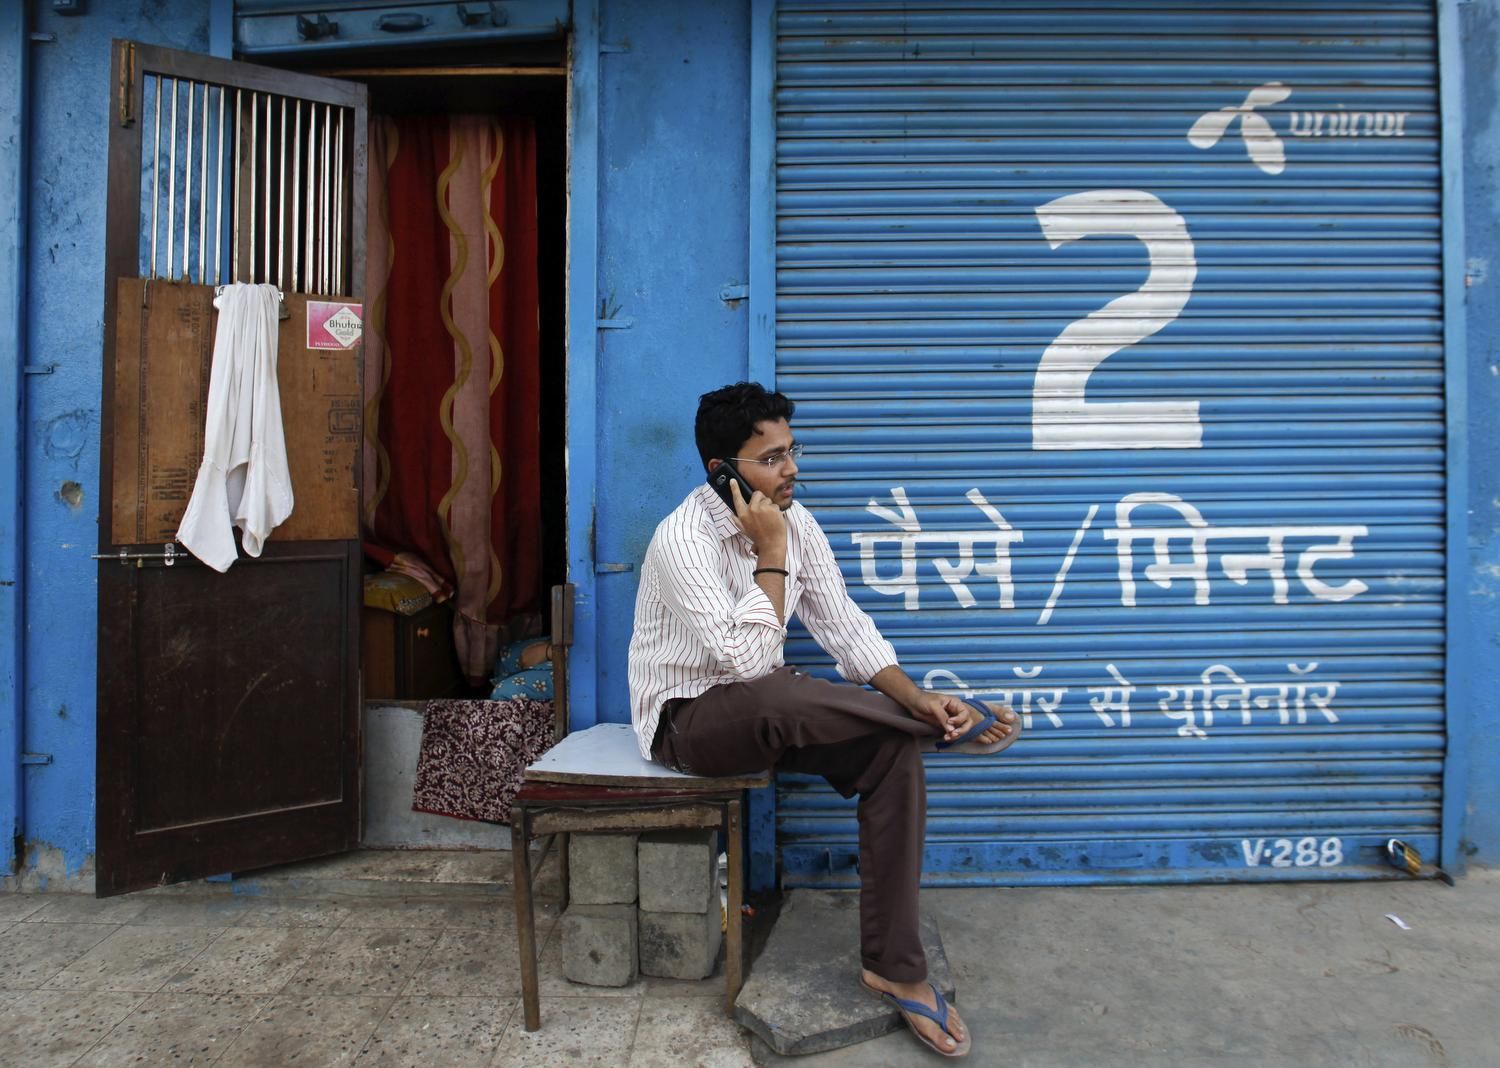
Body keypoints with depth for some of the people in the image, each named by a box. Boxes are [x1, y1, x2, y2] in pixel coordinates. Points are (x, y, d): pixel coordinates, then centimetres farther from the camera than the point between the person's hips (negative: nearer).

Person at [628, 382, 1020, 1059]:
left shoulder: (794, 521, -2)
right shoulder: (683, 539, -23)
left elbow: (844, 626, -3)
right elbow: (745, 661, -29)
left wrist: (917, 698, -17)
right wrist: (771, 557, -26)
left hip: (766, 709, 6)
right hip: (686, 717, -6)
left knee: (895, 747, -17)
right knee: (776, 696, -38)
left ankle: (894, 968, -8)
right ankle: (957, 725, -14)